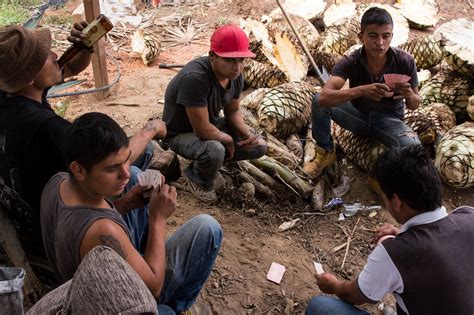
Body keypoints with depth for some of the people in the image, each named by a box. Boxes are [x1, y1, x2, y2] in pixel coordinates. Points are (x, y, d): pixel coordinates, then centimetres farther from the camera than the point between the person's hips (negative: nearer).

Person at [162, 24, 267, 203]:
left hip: (212, 124, 8)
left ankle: (208, 162, 15)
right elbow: (203, 130, -35)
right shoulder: (194, 78, -37)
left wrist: (247, 133, -15)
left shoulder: (236, 76, -11)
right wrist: (229, 140, -17)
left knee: (259, 147, 0)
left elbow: (232, 112, 4)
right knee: (215, 151, -38)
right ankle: (197, 178, -2)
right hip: (181, 133, -7)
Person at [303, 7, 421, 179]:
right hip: (358, 114, 1)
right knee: (318, 101, -25)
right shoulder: (350, 62, -23)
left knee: (412, 147, -33)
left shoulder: (405, 61, -20)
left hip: (389, 119, 0)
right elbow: (325, 97, -38)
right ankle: (325, 152, -1)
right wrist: (361, 90, -52)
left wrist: (409, 95, -34)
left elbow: (414, 105, -8)